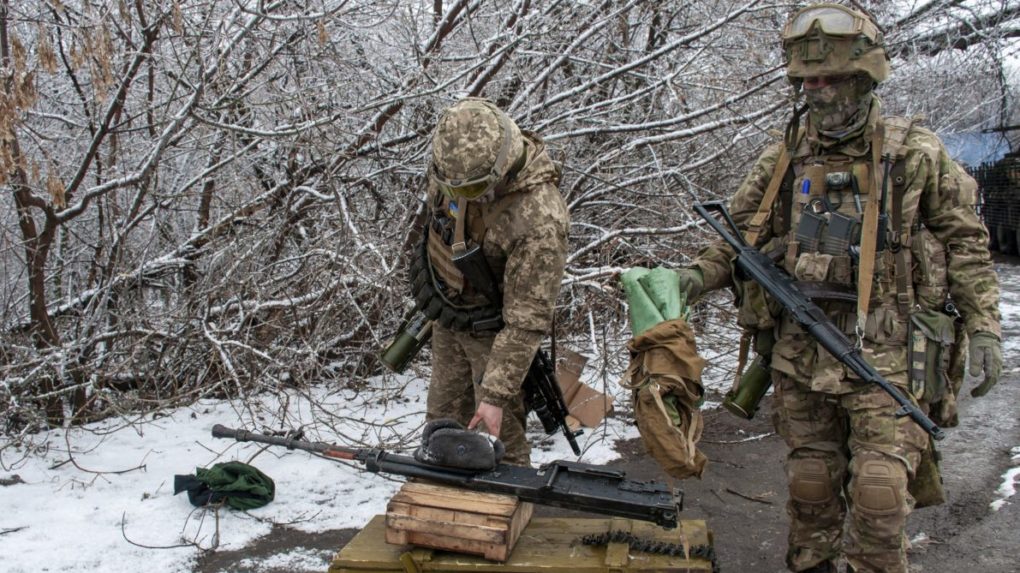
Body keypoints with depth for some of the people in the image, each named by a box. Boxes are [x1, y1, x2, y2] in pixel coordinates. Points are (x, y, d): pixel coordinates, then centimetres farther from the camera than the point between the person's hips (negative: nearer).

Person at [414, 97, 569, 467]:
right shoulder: (454, 161, -16)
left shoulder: (539, 221, -37)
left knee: (499, 437, 4)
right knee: (443, 421, 21)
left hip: (492, 330, -7)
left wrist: (496, 395, -30)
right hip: (448, 318, 7)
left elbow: (527, 321, -32)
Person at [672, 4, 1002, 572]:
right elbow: (740, 236, 11)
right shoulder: (784, 159, 6)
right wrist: (697, 278, -7)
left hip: (884, 355, -2)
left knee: (878, 491, -4)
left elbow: (965, 241, 5)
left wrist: (984, 328, -1)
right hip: (800, 353, 3)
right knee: (810, 482, 12)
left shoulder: (914, 153, 0)